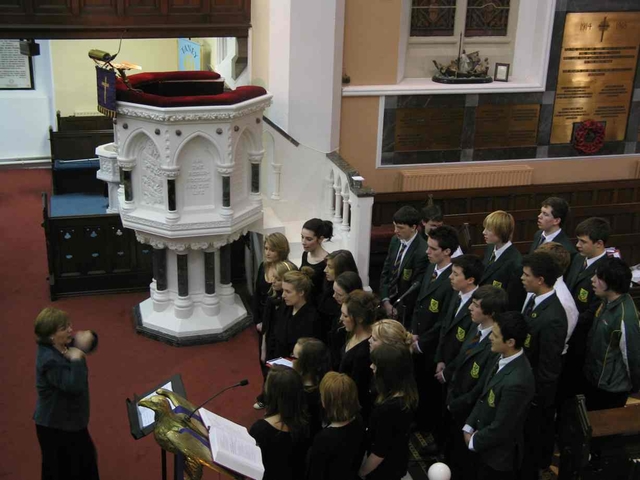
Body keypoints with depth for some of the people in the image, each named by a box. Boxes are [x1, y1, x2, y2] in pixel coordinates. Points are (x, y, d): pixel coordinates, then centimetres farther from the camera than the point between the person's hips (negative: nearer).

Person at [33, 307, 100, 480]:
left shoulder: (63, 344, -5)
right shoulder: (49, 360, -31)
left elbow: (91, 343, 9)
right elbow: (74, 386, -38)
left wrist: (88, 338, -13)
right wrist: (76, 359, -30)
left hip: (70, 419, 9)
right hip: (55, 425, -9)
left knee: (85, 458, 27)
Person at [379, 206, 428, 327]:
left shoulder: (422, 252, -22)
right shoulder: (395, 240, 0)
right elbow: (385, 272, 5)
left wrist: (398, 309, -10)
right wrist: (386, 301, -4)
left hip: (405, 312, -6)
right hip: (388, 301, 6)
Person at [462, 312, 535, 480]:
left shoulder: (517, 382, -35)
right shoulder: (503, 358, -7)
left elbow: (500, 429, -26)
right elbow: (483, 395, 7)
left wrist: (474, 441, -11)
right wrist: (468, 427, 0)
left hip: (498, 455, -8)